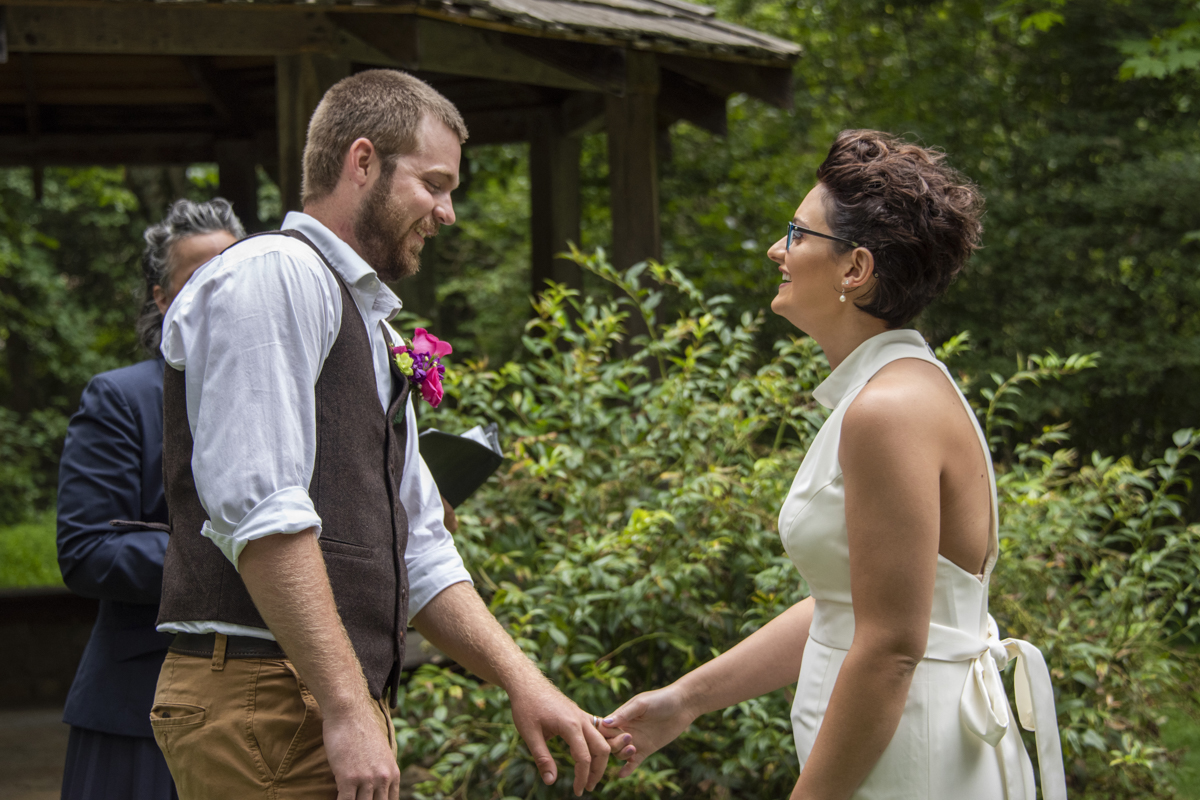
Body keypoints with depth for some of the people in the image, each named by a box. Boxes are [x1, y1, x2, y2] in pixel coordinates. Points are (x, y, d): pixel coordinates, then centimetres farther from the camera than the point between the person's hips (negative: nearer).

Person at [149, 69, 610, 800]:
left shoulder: (371, 324, 24)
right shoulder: (274, 275, -6)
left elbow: (418, 553, 23)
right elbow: (257, 507, -19)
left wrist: (523, 684, 12)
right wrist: (347, 709, -22)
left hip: (342, 703, 9)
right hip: (265, 698, -9)